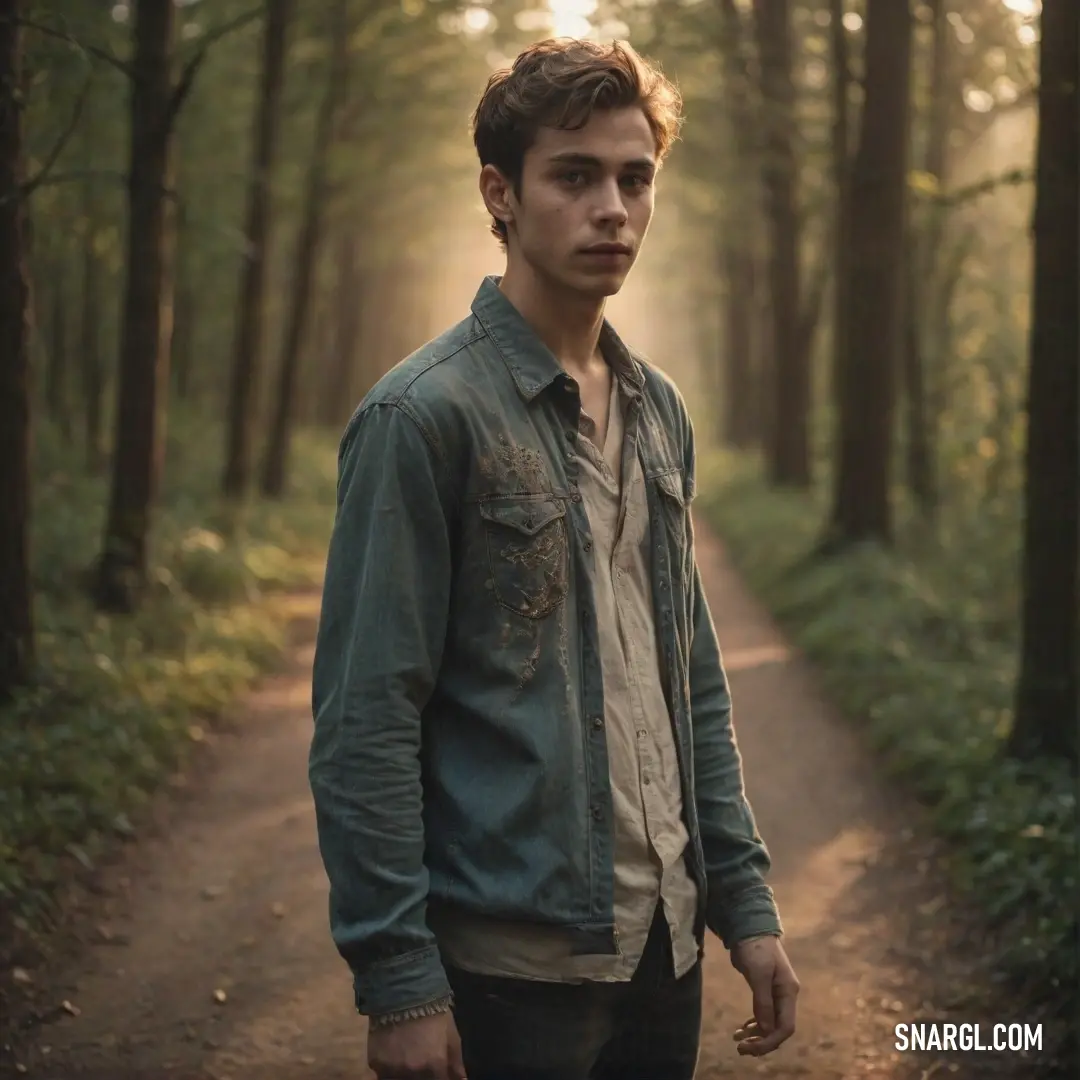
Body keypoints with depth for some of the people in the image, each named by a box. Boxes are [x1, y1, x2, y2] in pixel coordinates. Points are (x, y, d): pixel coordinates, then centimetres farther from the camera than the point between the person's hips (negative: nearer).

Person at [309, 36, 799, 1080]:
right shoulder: (423, 415, -12)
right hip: (507, 962, -6)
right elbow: (364, 722, -14)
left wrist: (744, 897, 10)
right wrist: (397, 976, -16)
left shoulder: (658, 411, 9)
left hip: (663, 949, 7)